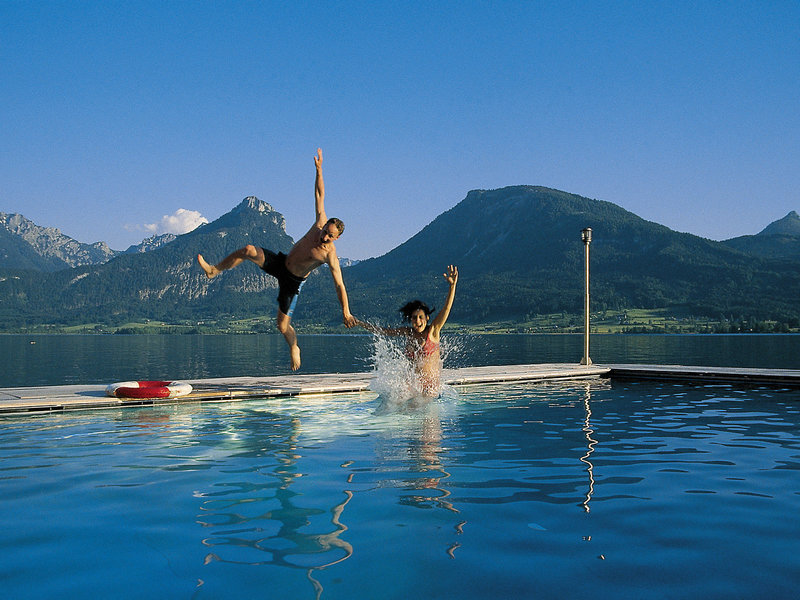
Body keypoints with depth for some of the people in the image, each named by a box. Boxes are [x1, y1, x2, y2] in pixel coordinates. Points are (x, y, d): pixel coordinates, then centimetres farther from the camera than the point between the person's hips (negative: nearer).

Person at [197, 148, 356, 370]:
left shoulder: (330, 255, -25)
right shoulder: (320, 224, -12)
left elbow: (339, 285, -26)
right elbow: (319, 195, -6)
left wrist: (346, 312, -30)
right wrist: (319, 170, -11)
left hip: (292, 281, -5)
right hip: (281, 262, 5)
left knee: (282, 324, -3)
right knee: (249, 250, -19)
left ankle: (294, 348, 29)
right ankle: (214, 270, -3)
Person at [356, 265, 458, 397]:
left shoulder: (432, 330, -5)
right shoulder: (408, 332, 6)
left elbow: (447, 307, -17)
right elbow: (380, 330, 15)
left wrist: (452, 285, -30)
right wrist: (358, 322, 11)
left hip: (430, 383, -4)